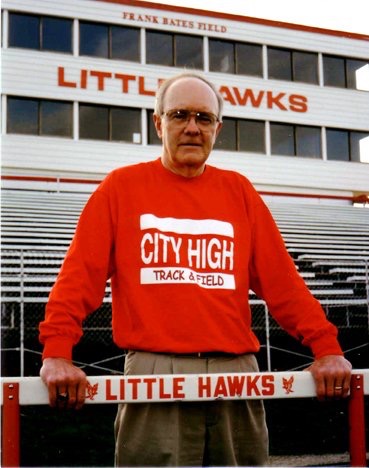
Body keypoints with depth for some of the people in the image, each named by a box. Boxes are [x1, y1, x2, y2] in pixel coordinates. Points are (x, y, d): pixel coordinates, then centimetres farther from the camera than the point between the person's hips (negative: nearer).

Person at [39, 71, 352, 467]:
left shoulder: (238, 191, 13)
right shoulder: (122, 187, 7)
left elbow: (281, 278, 8)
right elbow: (79, 275, -1)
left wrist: (326, 347, -2)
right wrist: (57, 353, -13)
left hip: (237, 374, 3)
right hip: (154, 375, -2)